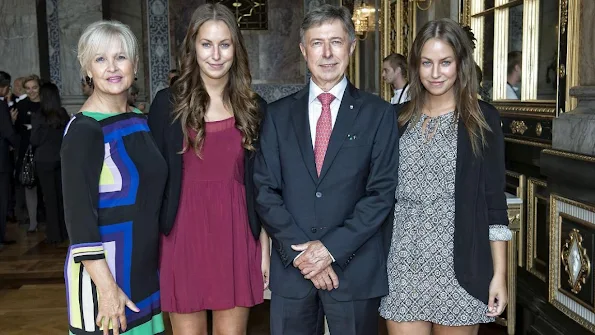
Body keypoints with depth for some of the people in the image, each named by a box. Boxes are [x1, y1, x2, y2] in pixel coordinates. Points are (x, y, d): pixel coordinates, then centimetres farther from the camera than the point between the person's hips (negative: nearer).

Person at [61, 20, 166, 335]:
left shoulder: (140, 120, 6)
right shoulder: (83, 130, -14)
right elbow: (78, 216, -17)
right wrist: (106, 287, -19)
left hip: (145, 267, 6)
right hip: (103, 272, -6)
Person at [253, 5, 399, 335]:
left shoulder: (378, 113, 0)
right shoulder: (278, 114, 5)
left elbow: (382, 192, -5)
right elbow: (265, 189, 1)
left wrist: (331, 247, -12)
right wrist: (301, 250, -9)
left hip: (355, 269, -1)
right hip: (291, 268, 2)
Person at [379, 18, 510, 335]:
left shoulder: (482, 117, -1)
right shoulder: (398, 118, 7)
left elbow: (494, 198, -1)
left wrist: (499, 273, -5)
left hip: (459, 265, -2)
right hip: (404, 265, 2)